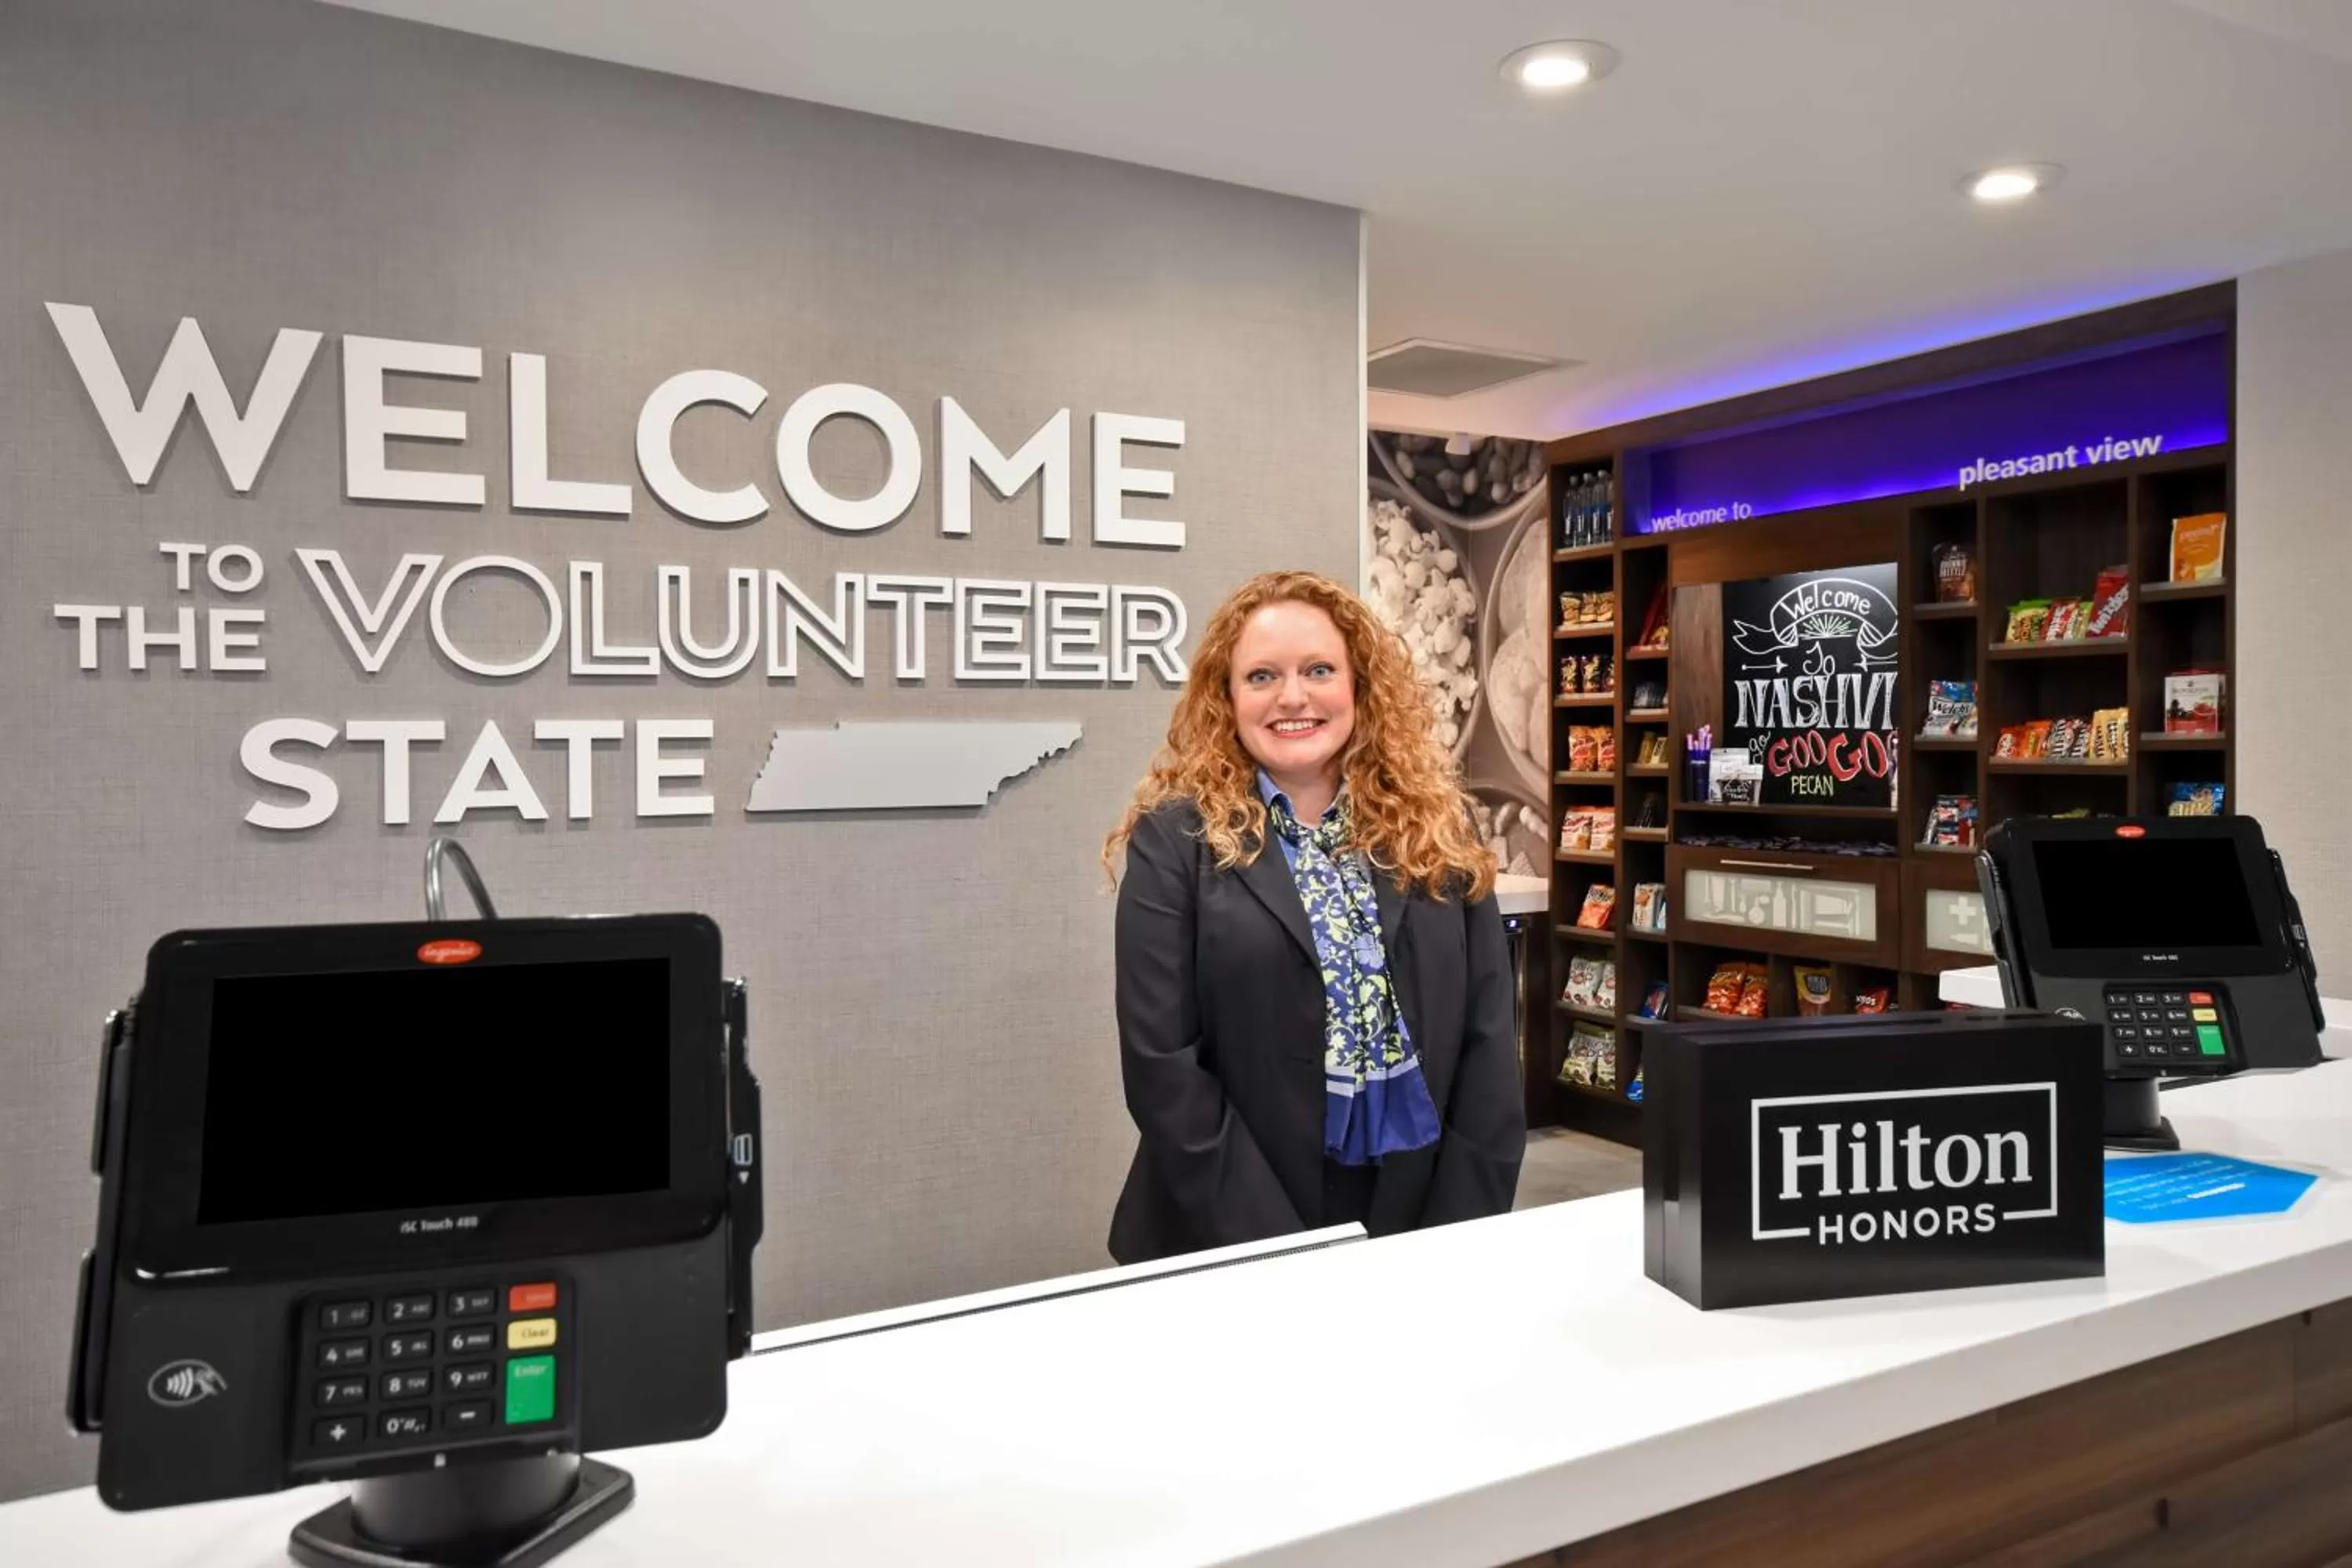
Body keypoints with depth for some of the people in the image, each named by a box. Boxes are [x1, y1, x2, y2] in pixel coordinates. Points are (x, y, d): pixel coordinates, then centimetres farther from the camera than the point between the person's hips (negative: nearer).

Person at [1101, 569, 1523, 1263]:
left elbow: (1487, 1038, 1)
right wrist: (1275, 1251, -16)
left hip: (1419, 1231, 3)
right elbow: (1161, 1065, -11)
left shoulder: (1437, 824, 2)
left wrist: (1464, 1234, -6)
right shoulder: (1176, 839, -7)